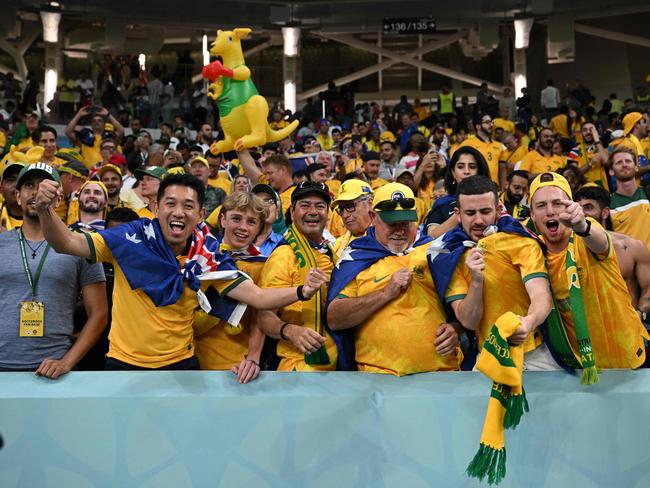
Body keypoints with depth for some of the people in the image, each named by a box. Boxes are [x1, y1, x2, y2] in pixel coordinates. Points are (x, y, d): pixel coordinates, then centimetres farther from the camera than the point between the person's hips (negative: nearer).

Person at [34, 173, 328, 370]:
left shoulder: (208, 257, -5)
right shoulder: (130, 239, -10)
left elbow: (257, 297, -7)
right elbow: (67, 244, -12)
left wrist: (301, 291, -25)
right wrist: (45, 210, -31)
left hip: (180, 363, 2)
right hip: (125, 362, -1)